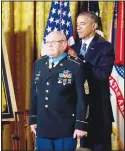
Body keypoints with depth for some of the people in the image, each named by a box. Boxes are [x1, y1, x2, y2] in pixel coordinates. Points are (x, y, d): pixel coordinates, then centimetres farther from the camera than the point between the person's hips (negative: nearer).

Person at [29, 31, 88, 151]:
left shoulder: (76, 66, -9)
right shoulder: (38, 64, 8)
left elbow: (82, 97, -10)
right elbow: (34, 93, 12)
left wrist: (81, 125, -12)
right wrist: (33, 119, 11)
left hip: (66, 129, -5)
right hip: (42, 127, 5)